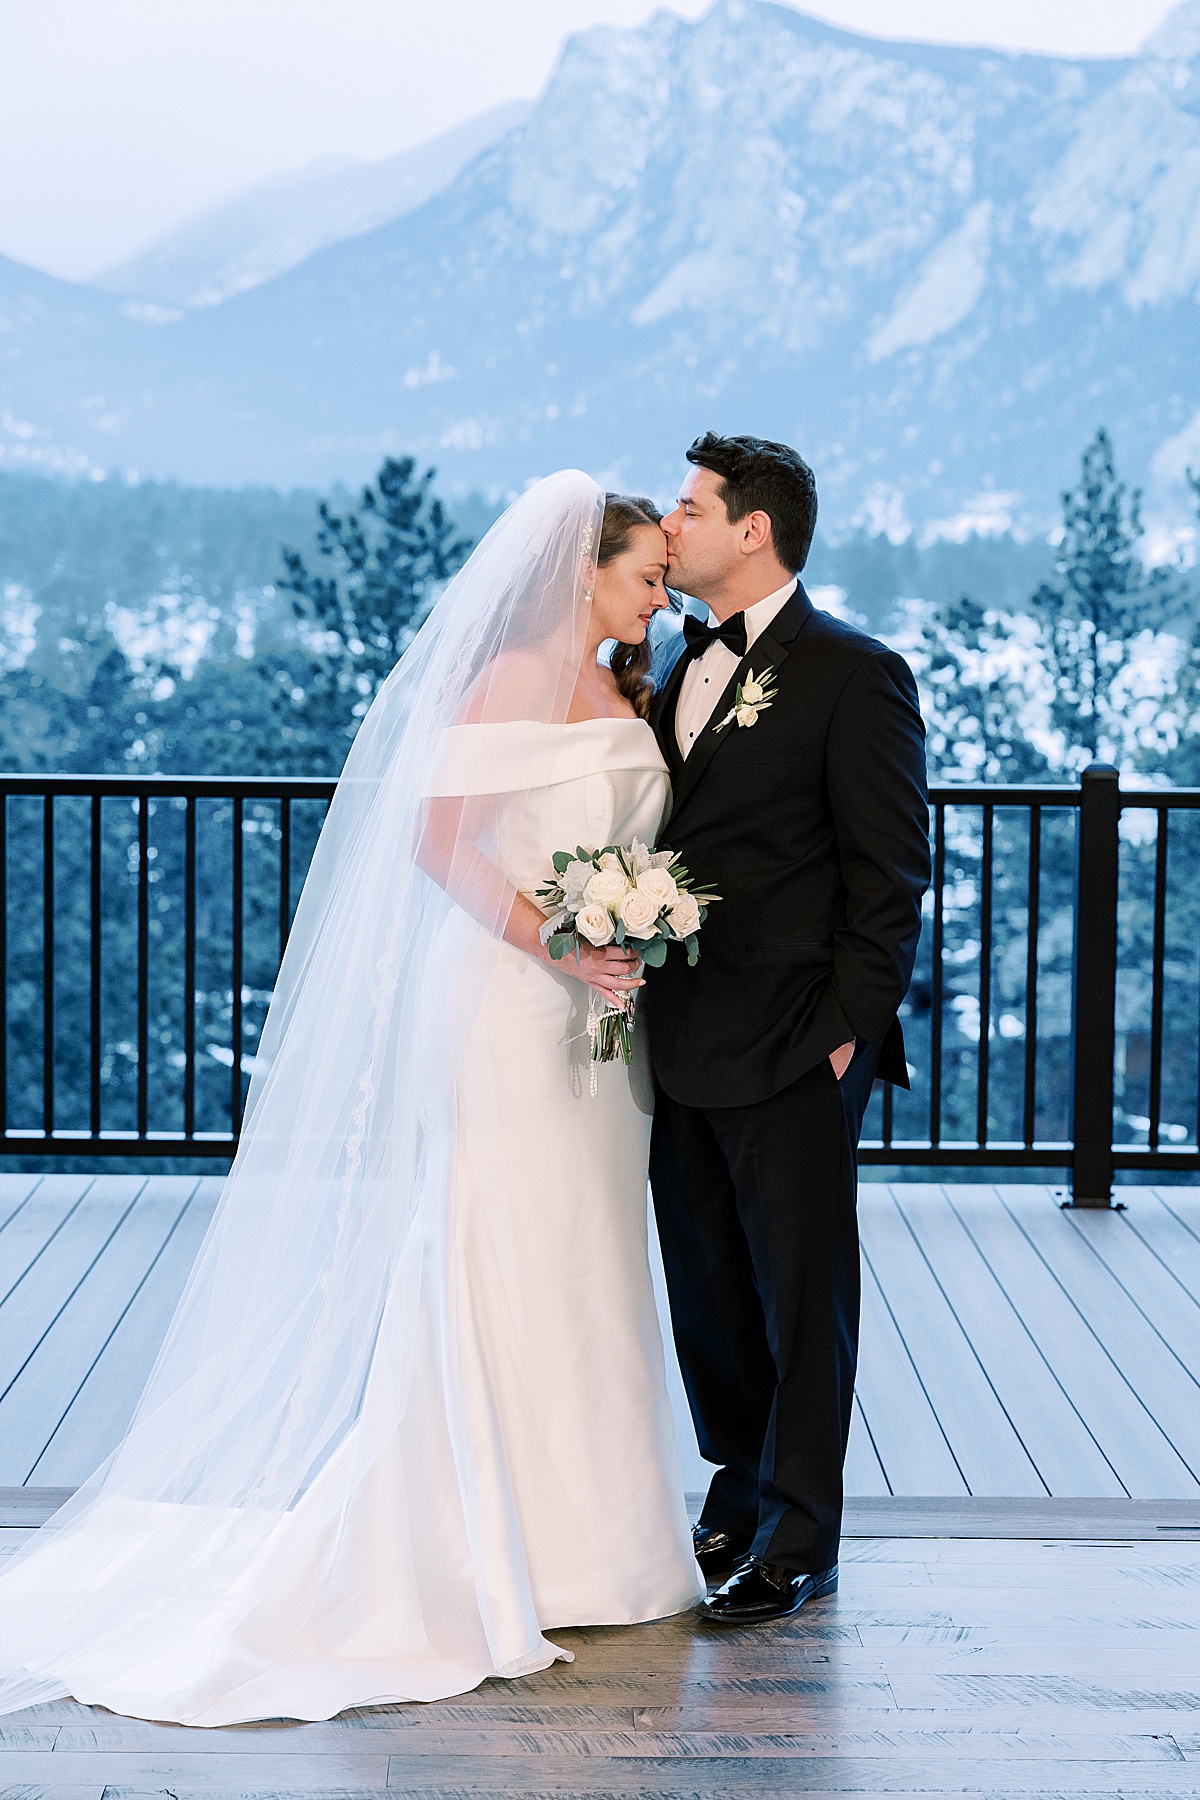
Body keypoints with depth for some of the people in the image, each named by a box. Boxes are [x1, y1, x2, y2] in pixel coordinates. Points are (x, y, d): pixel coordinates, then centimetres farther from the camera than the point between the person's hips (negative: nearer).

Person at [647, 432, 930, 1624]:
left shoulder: (855, 675, -9)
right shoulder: (672, 665, 13)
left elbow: (891, 874, -10)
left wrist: (851, 1026, -14)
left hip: (794, 1048, -7)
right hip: (681, 1040, 7)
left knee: (800, 1295, 3)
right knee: (706, 1289, 14)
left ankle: (796, 1544, 12)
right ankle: (739, 1501, 29)